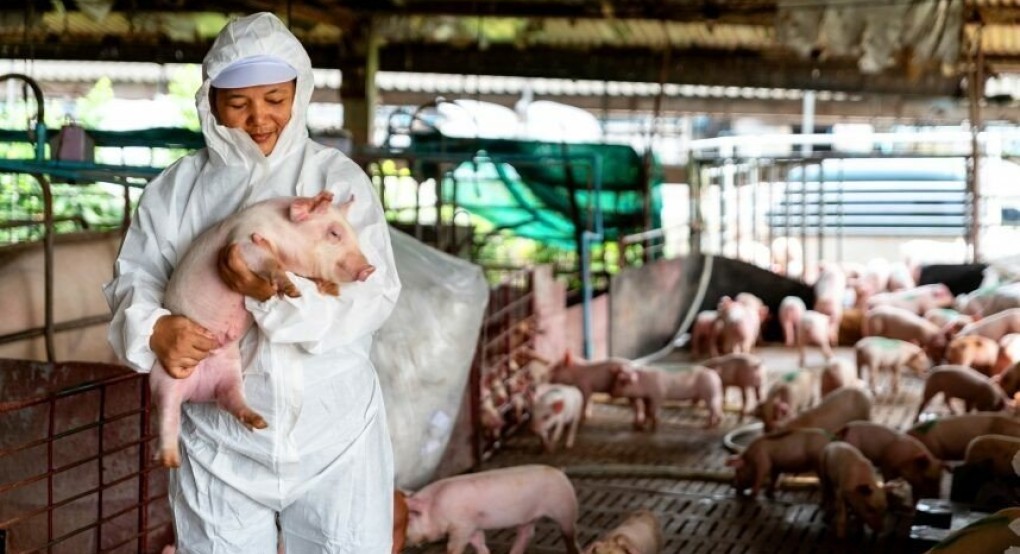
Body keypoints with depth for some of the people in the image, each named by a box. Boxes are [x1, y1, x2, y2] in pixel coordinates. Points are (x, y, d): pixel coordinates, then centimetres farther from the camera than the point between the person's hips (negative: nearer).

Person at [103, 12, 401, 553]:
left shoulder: (337, 178, -5)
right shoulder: (177, 187, 2)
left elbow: (374, 294, -13)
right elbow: (133, 280, 2)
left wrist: (280, 294, -29)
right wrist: (155, 328, -21)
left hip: (333, 435, -1)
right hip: (219, 439, 1)